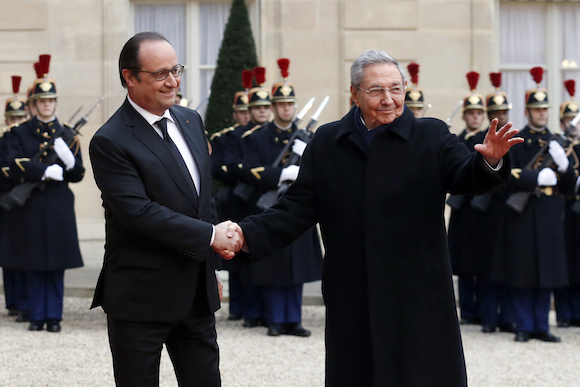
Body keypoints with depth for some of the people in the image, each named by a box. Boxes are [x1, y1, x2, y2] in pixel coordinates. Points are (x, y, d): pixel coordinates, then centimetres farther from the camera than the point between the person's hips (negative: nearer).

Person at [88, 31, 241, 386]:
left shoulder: (191, 121, 10)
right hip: (140, 298, -7)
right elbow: (138, 211, -23)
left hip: (197, 291, 7)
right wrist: (210, 236, -20)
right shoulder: (110, 142, -14)